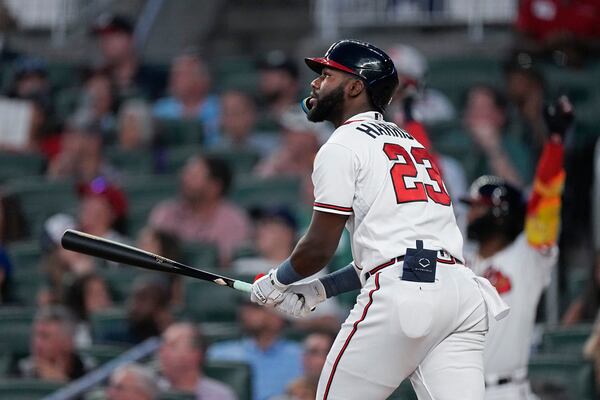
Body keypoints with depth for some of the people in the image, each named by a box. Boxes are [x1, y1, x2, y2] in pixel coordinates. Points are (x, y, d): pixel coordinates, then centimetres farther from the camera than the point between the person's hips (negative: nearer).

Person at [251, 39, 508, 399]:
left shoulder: (343, 146, 3)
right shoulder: (410, 141, 29)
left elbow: (320, 247, -2)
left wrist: (277, 282, 18)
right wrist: (319, 290, 26)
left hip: (401, 291, -8)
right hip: (463, 290, 8)